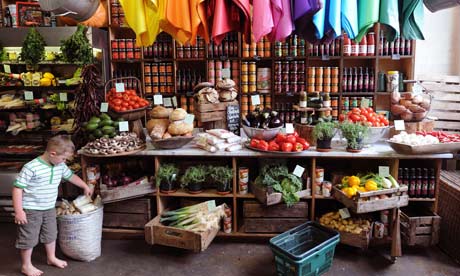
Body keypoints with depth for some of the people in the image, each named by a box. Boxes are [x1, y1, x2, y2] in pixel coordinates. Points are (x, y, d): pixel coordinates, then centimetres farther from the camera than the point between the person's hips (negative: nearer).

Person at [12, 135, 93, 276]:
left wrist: (85, 187, 27)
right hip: (31, 210, -7)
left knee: (51, 234, 21)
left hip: (49, 209, 7)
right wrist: (18, 211, -21)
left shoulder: (60, 166, -2)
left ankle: (51, 258, 42)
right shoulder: (31, 168, -24)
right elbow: (18, 188, -21)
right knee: (29, 238, 7)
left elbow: (71, 176, 18)